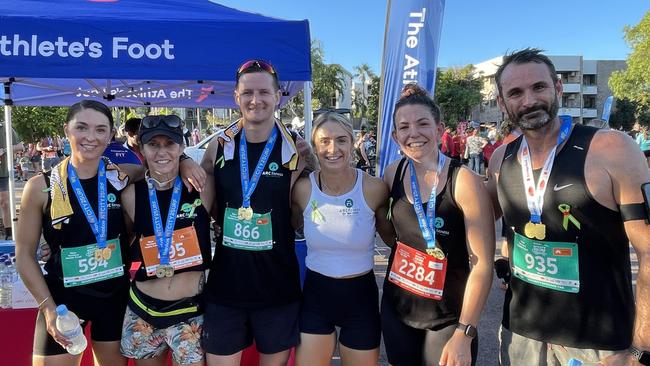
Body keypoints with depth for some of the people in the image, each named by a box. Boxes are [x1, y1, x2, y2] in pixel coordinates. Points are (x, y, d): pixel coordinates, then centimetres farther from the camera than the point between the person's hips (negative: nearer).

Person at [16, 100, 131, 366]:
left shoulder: (120, 179, -5)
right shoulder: (42, 187, -9)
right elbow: (25, 254, -3)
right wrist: (48, 307, -10)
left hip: (116, 296, 2)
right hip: (63, 298, -2)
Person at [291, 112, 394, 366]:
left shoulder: (374, 188, -15)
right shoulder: (302, 188, -10)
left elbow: (392, 237, 1)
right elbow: (290, 229, 10)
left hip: (360, 296, -1)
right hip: (315, 296, 1)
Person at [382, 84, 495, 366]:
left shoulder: (464, 182, -19)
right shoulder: (394, 174, -4)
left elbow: (482, 264, -17)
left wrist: (464, 334, -17)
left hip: (448, 317, -4)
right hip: (396, 308, 5)